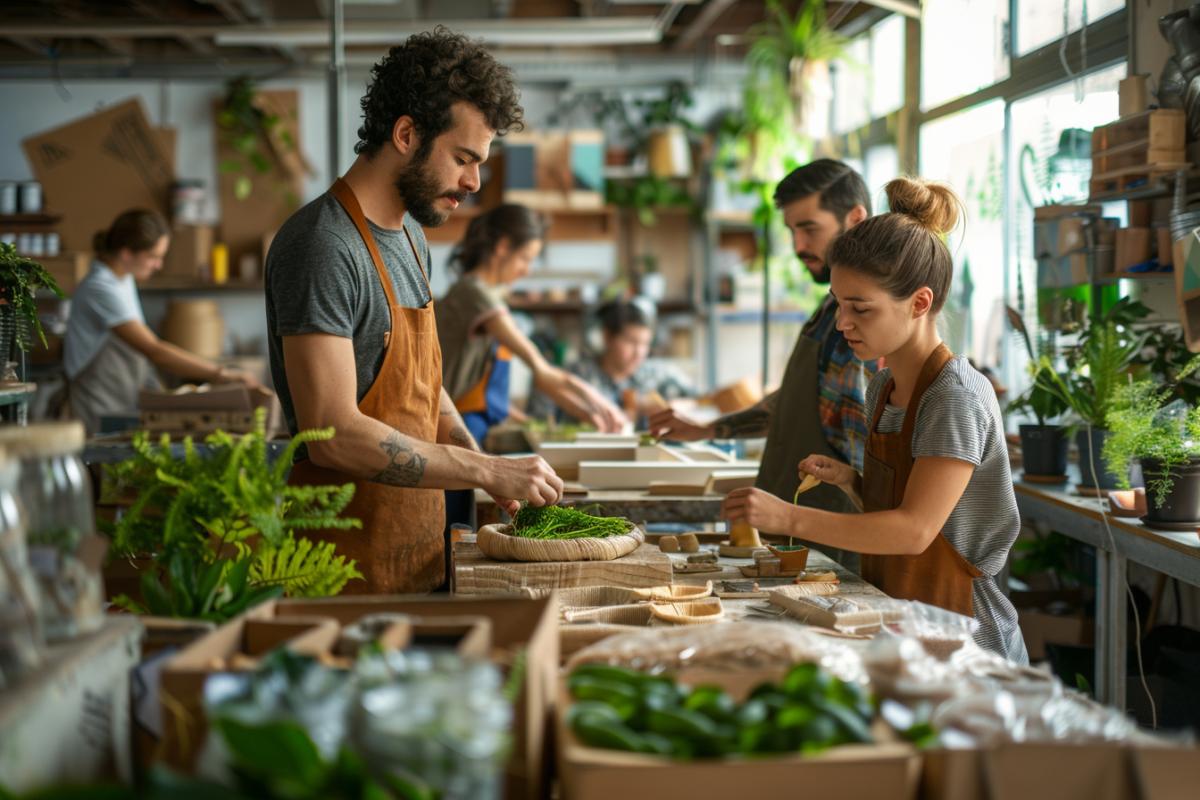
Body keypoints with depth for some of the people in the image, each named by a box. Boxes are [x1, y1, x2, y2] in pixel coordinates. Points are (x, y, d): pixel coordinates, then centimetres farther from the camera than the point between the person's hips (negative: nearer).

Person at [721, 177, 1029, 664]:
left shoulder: (957, 397, -16)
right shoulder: (883, 389, 10)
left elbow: (915, 530, -24)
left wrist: (791, 518, -29)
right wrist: (849, 481, -1)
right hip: (893, 624, 7)